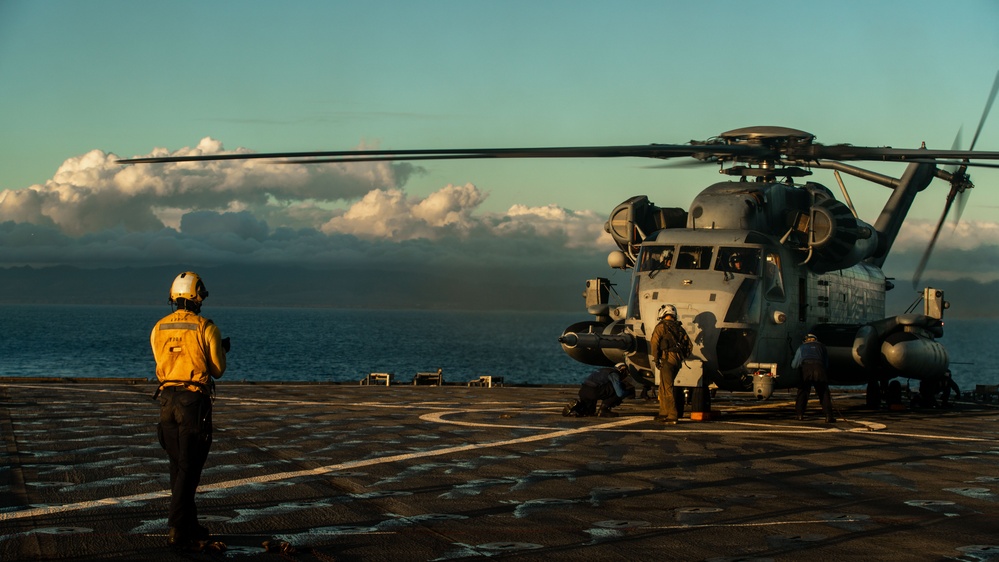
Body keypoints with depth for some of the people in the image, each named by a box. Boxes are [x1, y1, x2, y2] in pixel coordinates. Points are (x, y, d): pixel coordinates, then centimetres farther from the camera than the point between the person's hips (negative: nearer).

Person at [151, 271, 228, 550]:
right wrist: (222, 350, 19)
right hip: (194, 401, -5)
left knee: (178, 466, 16)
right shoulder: (206, 328, -9)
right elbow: (217, 370, -2)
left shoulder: (159, 328, 4)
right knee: (189, 468, -3)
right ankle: (177, 531, -9)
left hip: (167, 399, 5)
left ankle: (189, 525, 23)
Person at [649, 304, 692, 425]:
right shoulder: (679, 328, 17)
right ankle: (663, 413, 21)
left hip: (667, 358, -7)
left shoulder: (661, 327, -2)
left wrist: (656, 360, -5)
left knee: (667, 388, -5)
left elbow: (654, 343, -10)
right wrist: (682, 357, 20)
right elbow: (689, 344, 16)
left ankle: (672, 416, -10)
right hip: (678, 360, 7)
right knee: (663, 387, 17)